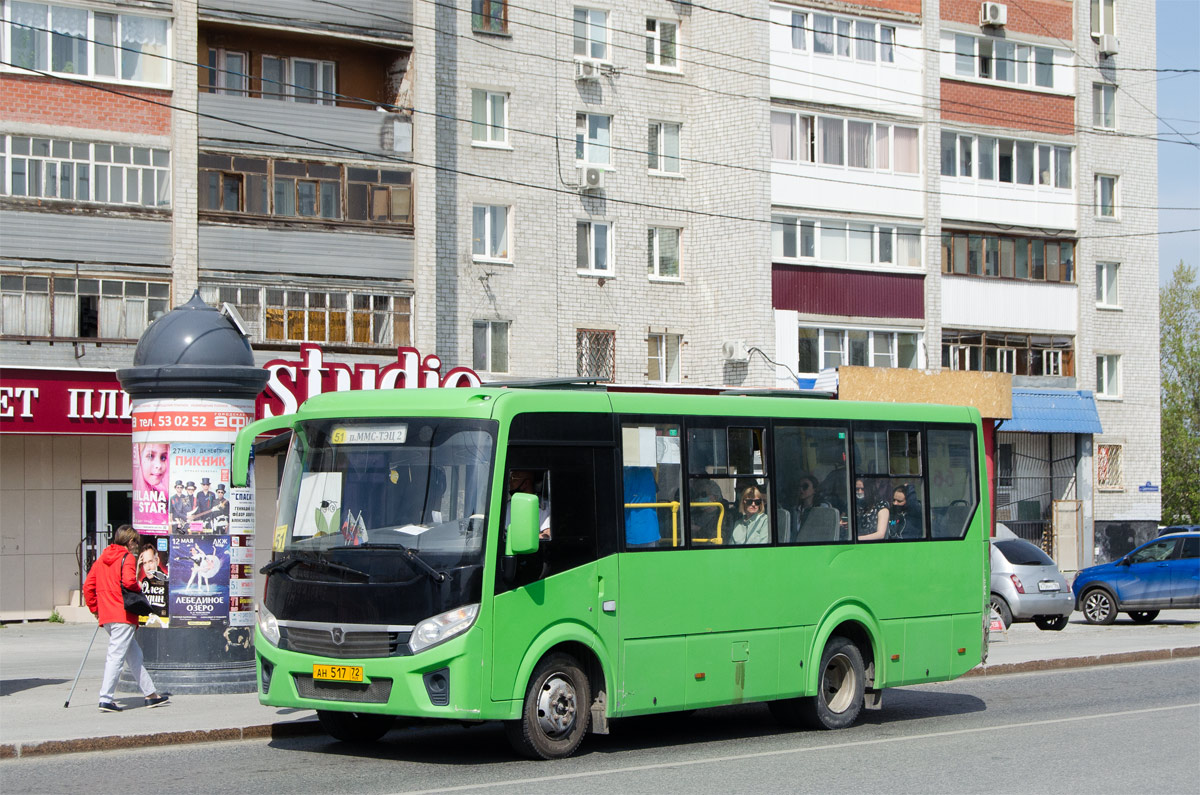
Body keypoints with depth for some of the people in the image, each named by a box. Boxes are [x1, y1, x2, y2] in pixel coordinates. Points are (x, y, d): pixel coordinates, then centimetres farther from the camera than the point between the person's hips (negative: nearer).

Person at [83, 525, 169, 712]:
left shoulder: (101, 559, 16)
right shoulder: (127, 558, -6)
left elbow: (88, 586, 14)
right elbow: (129, 581, -24)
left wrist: (94, 608, 19)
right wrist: (139, 590, -5)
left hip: (106, 616, 8)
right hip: (123, 615, -8)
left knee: (134, 655, 15)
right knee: (116, 656, -9)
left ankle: (151, 694, 22)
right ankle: (106, 700, -13)